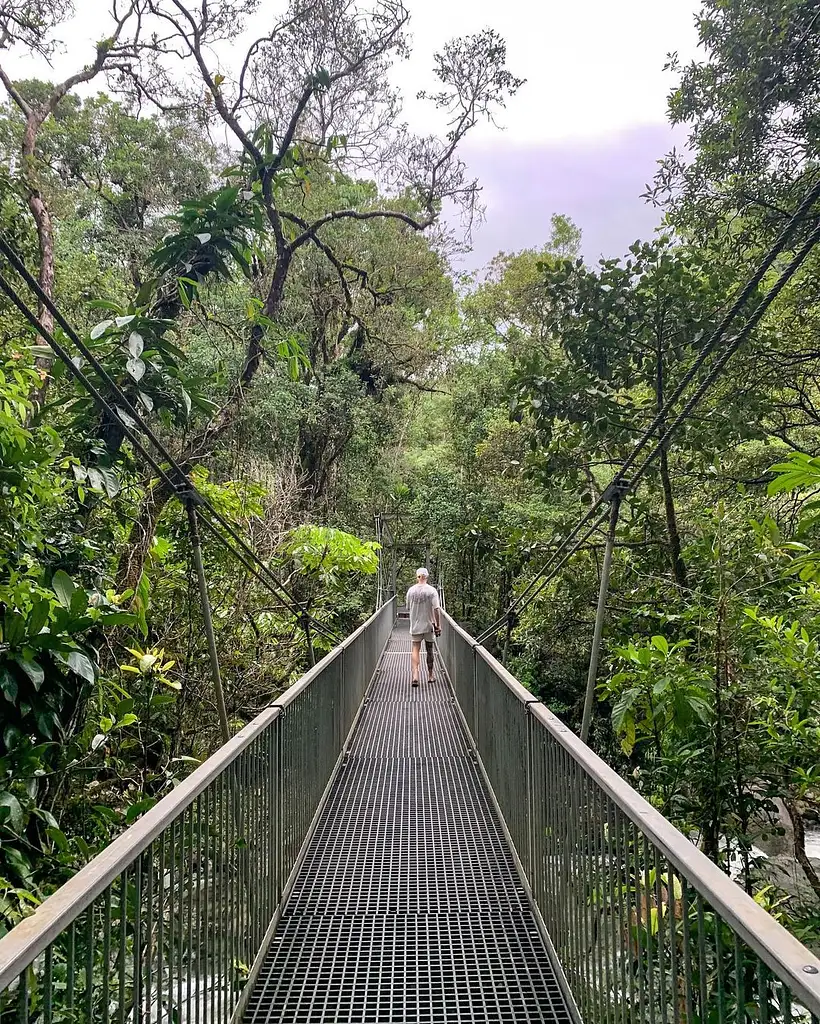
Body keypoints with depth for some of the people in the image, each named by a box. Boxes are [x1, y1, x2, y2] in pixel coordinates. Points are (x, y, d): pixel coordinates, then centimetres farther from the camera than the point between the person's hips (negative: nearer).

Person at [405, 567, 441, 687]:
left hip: (415, 625, 1)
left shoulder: (411, 590, -1)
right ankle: (430, 675, 23)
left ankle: (415, 675, -16)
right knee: (430, 651, 12)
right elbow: (436, 609, -14)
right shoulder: (432, 590, -9)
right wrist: (438, 625, -9)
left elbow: (408, 608, 8)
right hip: (429, 625, -1)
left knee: (415, 650, 1)